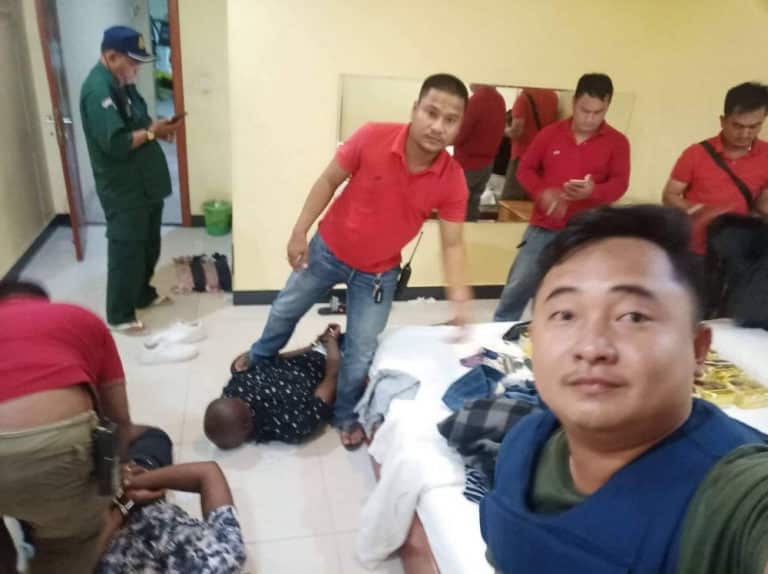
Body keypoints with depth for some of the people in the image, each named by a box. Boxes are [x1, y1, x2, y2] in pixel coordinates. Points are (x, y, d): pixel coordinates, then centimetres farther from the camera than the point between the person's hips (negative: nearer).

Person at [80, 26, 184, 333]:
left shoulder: (121, 82, 11)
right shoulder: (98, 89, -20)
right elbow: (115, 143, -28)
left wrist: (155, 127, 2)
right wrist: (152, 132, -18)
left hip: (145, 183, 10)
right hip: (123, 190, -10)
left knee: (148, 245, 20)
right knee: (126, 250, -1)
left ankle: (143, 294, 38)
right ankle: (119, 315, 13)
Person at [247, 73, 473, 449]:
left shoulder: (452, 180, -22)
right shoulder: (372, 138, -25)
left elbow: (452, 244, -15)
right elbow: (328, 181, -12)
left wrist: (459, 296, -28)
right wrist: (299, 232, -11)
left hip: (378, 273, 0)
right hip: (328, 249, 1)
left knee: (361, 353, 9)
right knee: (285, 310, 22)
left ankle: (346, 415, 38)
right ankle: (257, 361, 55)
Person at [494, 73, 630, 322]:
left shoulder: (617, 142, 0)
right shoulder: (550, 133, 1)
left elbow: (619, 183, -5)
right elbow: (525, 168, 6)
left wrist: (593, 191, -27)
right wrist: (541, 193, -14)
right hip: (543, 227, 1)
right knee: (517, 287, 3)